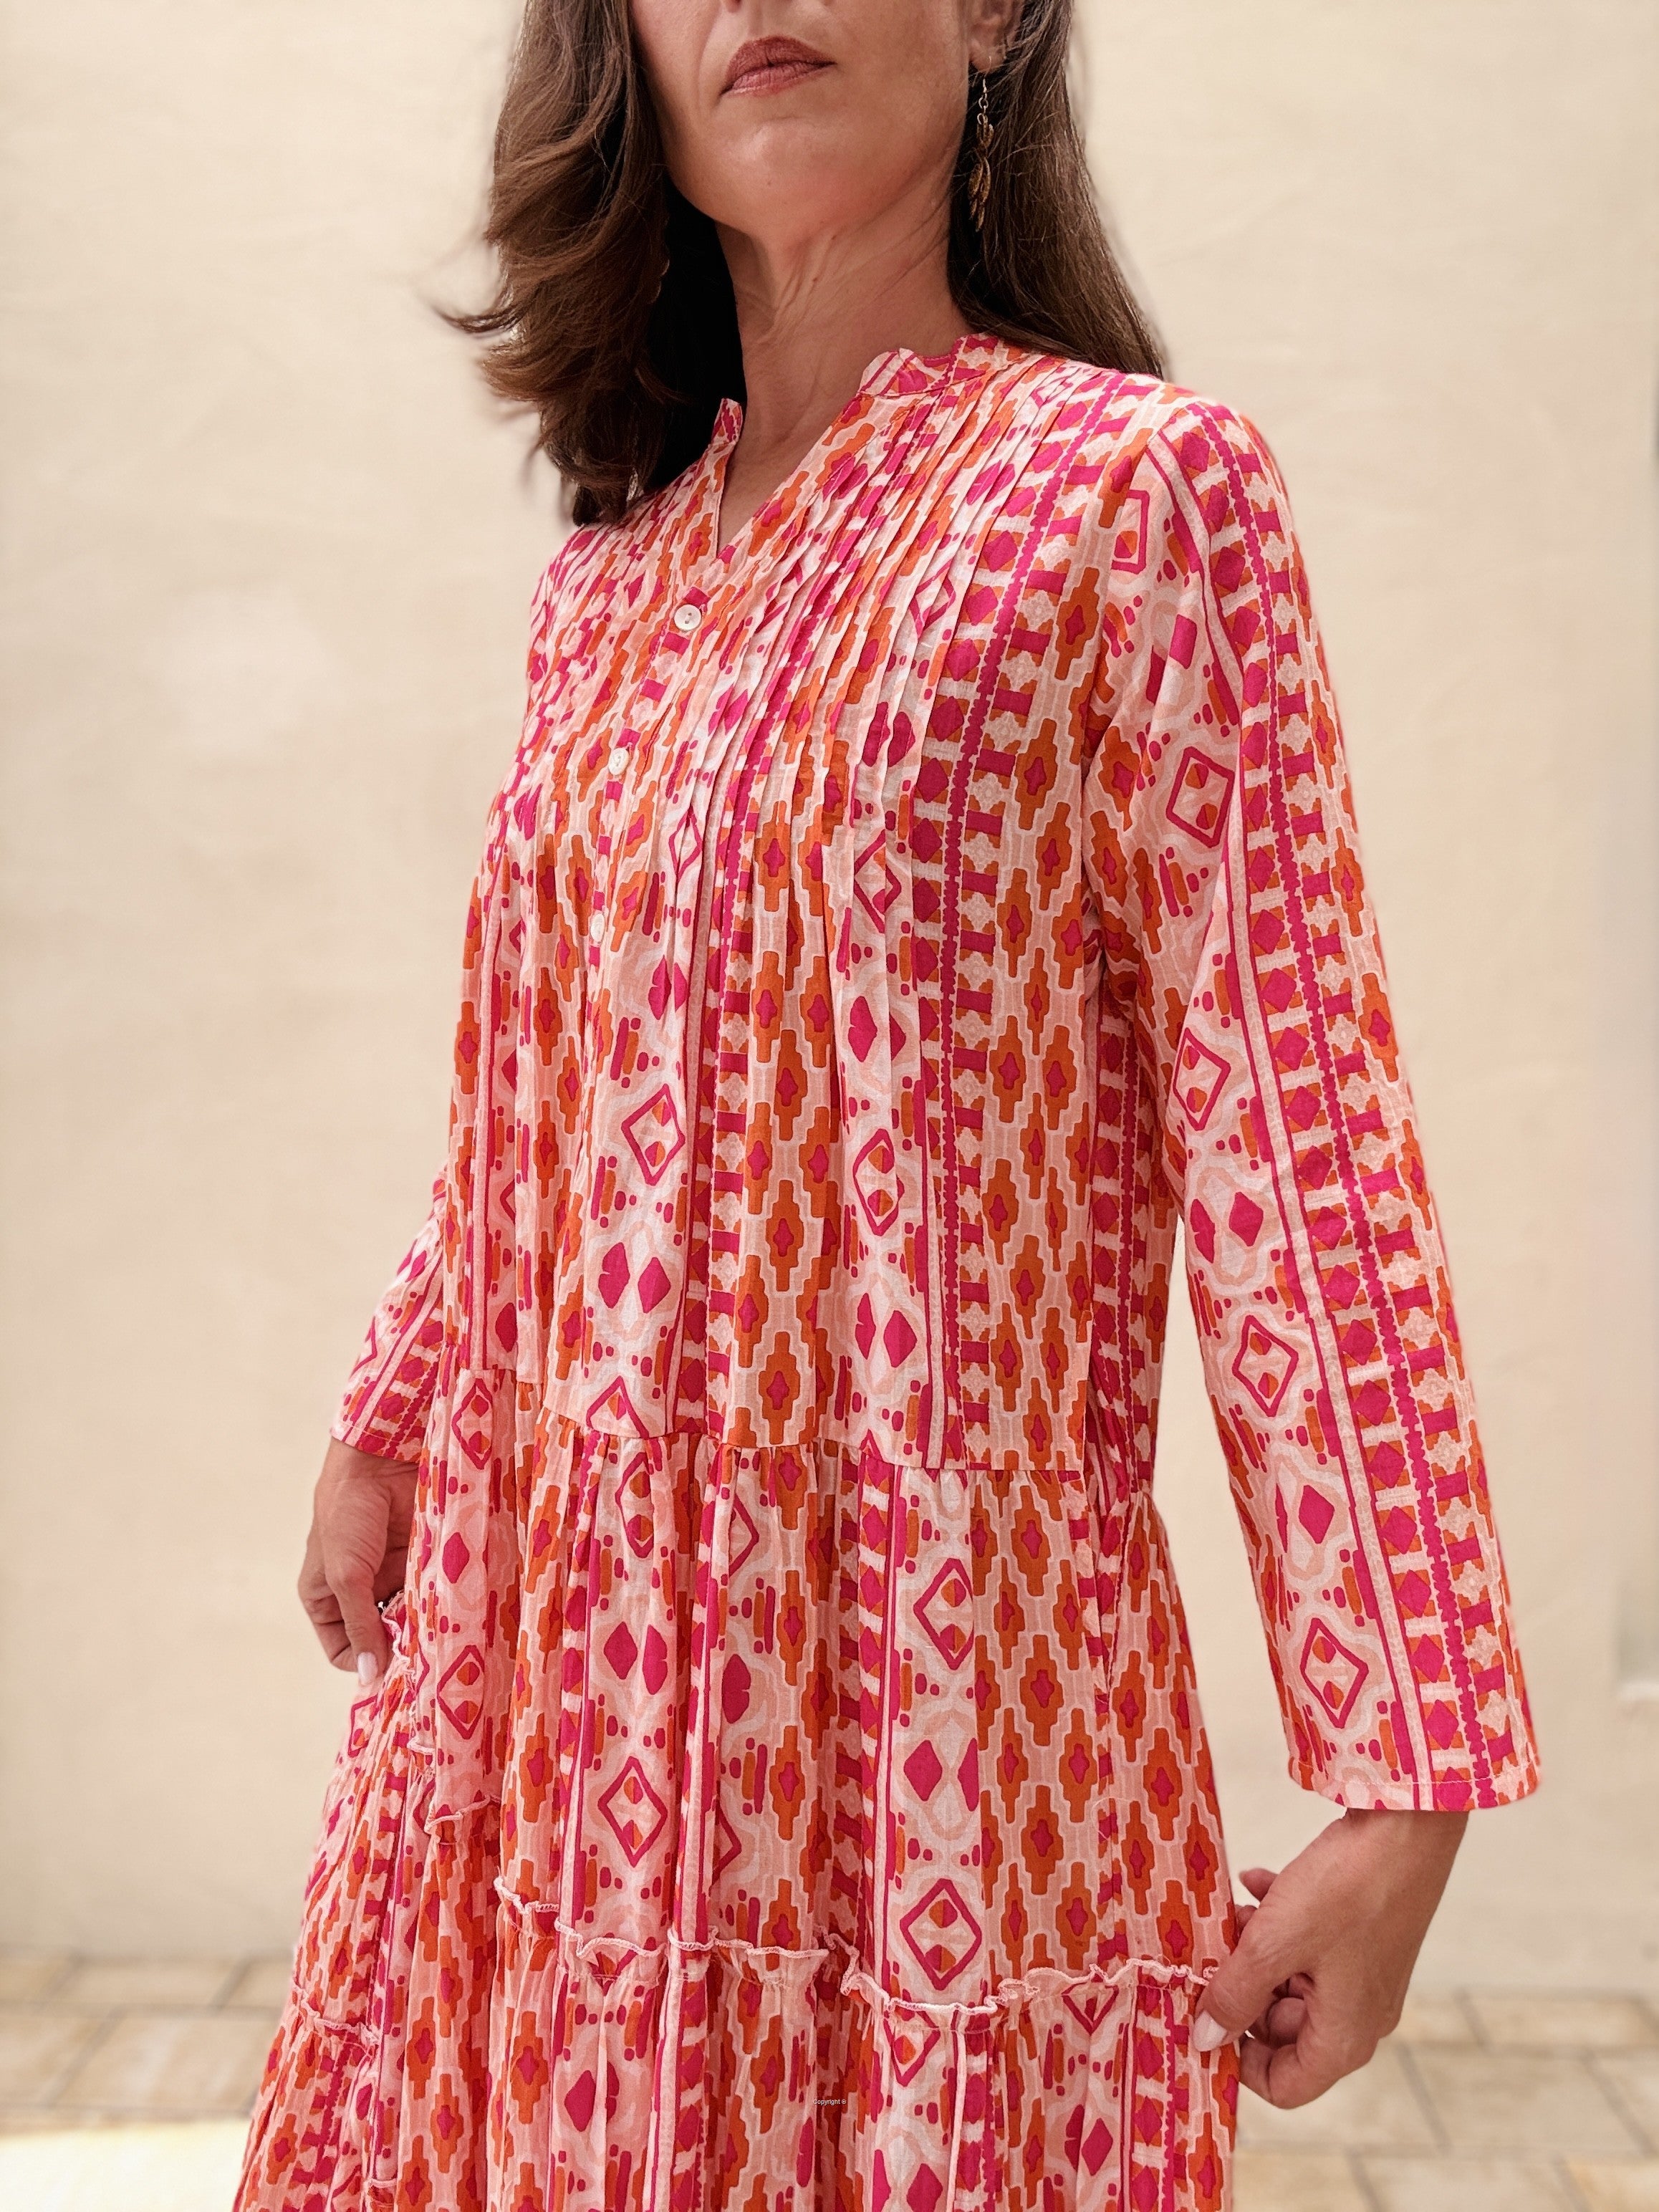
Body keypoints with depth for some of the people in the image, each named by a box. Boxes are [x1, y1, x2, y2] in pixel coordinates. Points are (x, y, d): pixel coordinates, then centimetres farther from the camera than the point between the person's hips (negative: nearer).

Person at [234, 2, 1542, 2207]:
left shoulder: (1135, 490, -6)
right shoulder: (610, 577, 11)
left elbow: (1298, 1147, -11)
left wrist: (1398, 1779, -13)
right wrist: (389, 1424, 22)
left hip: (937, 1695, -5)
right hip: (556, 1684, 6)